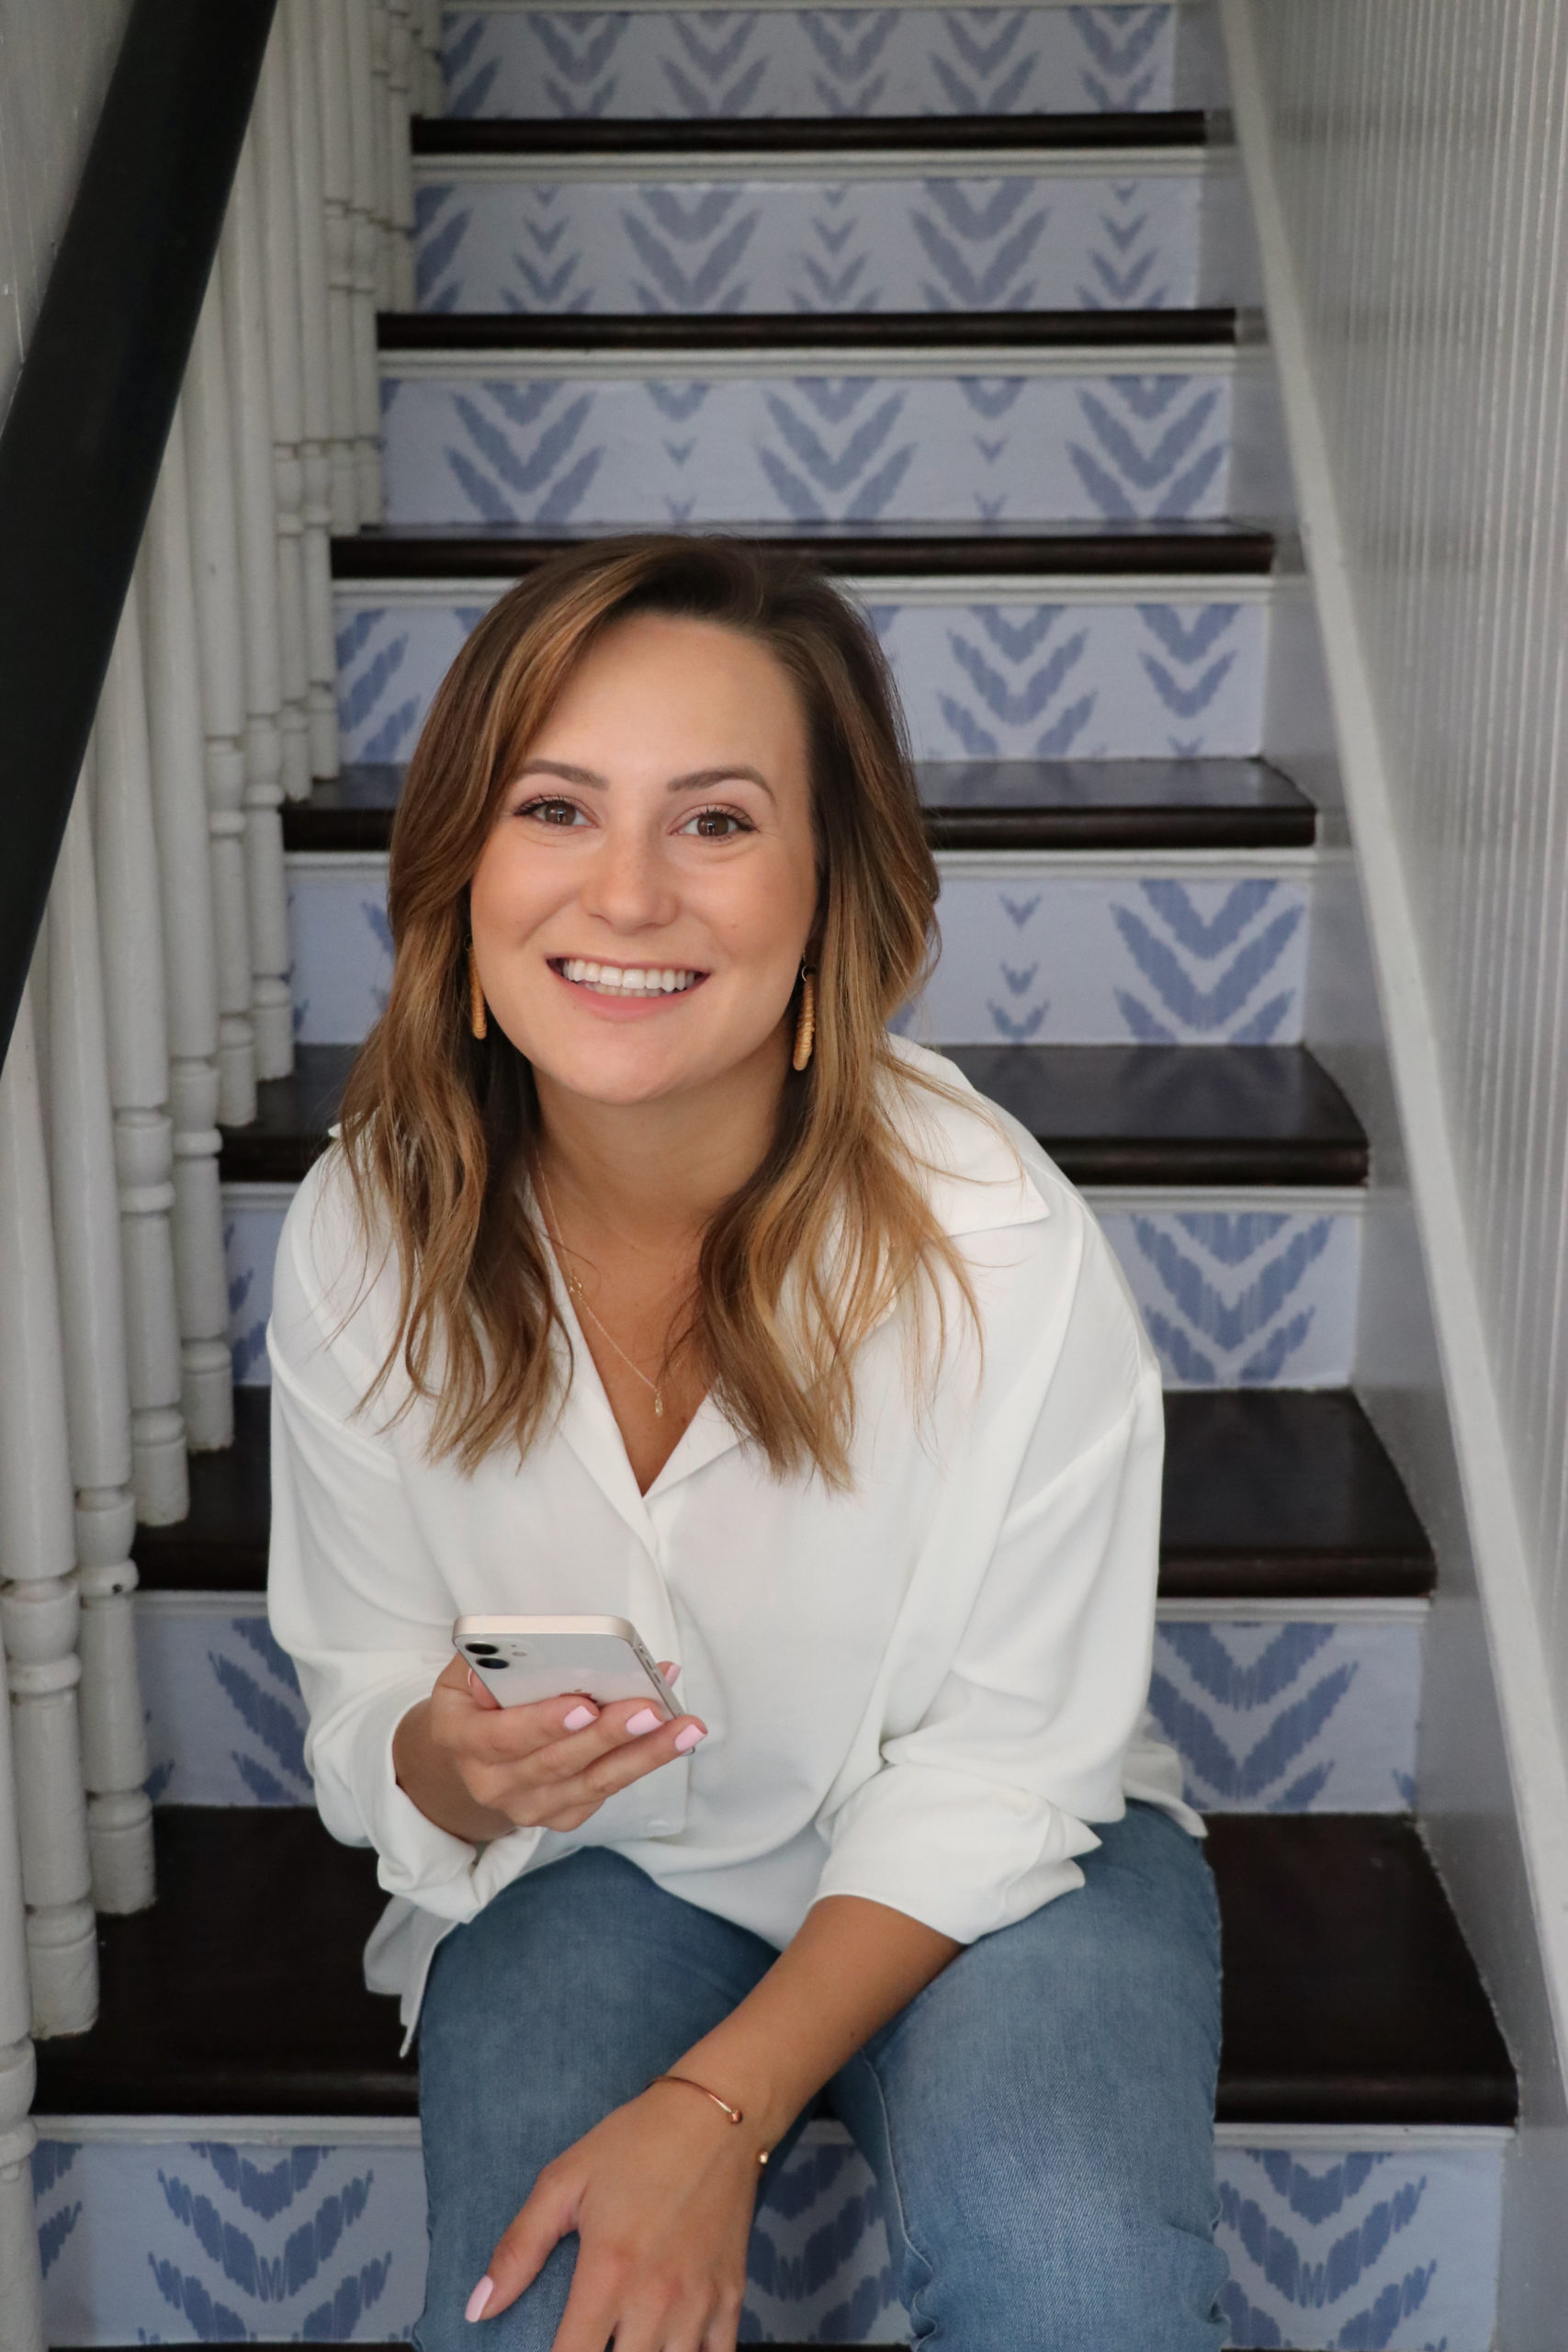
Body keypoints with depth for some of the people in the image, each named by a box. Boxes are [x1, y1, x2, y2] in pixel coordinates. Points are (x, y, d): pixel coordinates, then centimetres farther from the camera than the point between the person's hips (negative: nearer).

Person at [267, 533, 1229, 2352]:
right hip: (589, 1861, 2)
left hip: (980, 1862, -1)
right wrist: (450, 1767, -29)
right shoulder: (361, 1242, -17)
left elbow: (1003, 1763, -16)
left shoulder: (1003, 1248, -27)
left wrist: (724, 2103, -24)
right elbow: (364, 1712, -5)